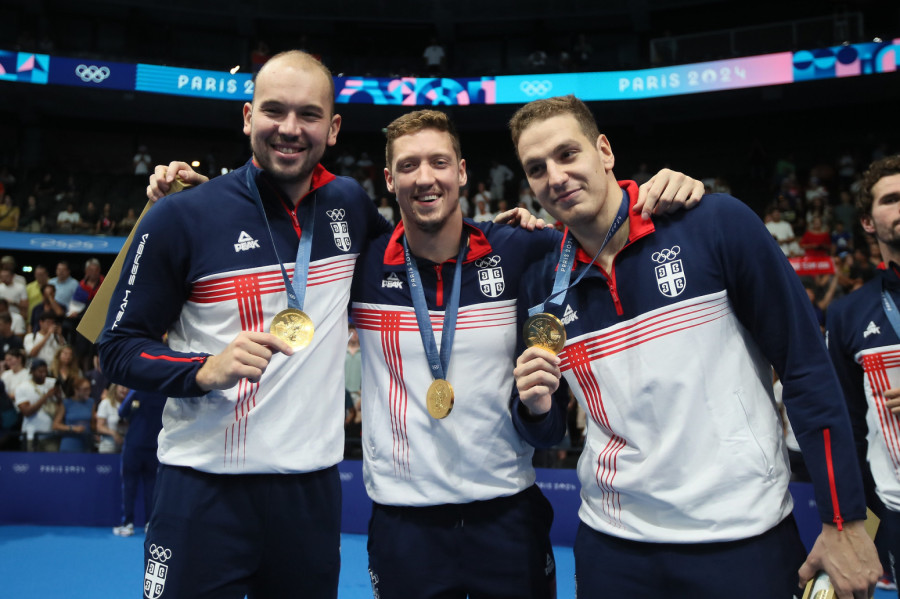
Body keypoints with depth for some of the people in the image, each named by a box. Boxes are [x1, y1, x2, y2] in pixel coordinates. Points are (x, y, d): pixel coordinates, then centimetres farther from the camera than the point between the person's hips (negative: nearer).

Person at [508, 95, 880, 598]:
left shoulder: (716, 224, -12)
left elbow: (806, 366, -8)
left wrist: (844, 521, -7)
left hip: (744, 537, -3)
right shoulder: (541, 285, -1)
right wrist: (536, 406, -13)